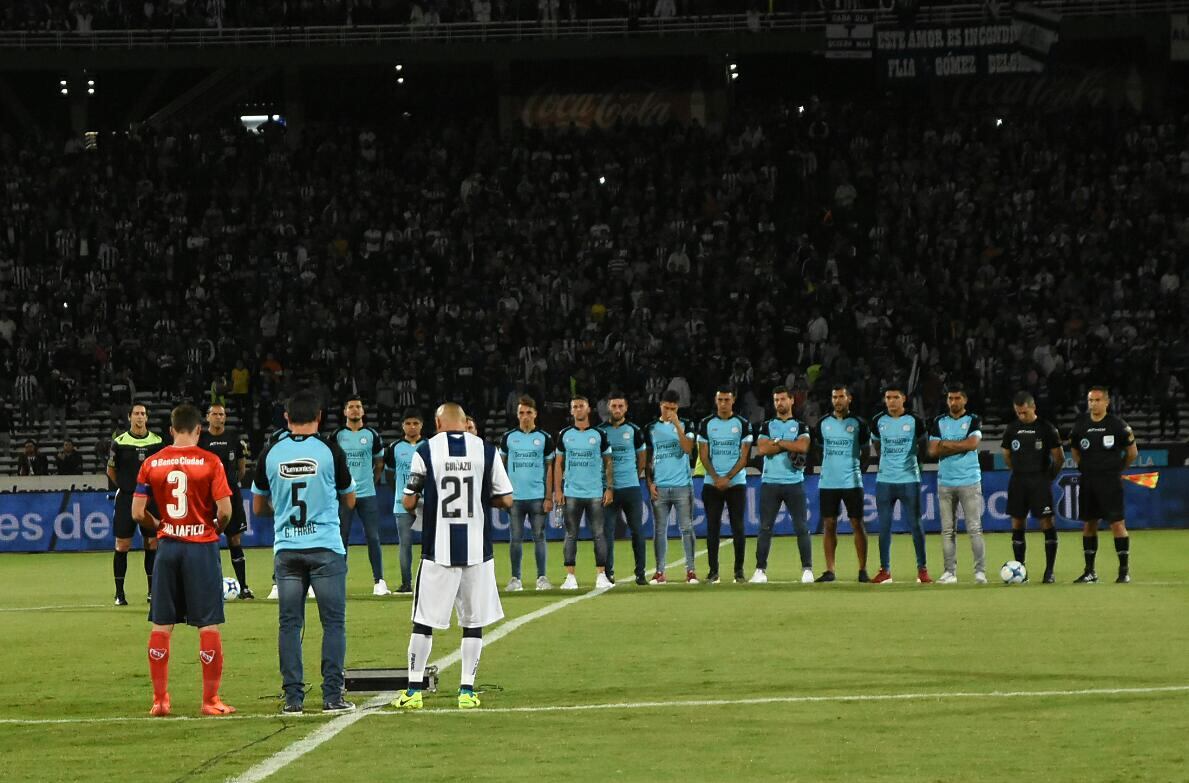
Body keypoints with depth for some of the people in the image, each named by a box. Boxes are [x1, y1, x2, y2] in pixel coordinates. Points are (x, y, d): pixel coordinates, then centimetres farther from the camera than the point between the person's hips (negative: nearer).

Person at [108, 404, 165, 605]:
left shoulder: (157, 441, 2)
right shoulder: (119, 442, -4)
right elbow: (111, 470, 8)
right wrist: (126, 487, 8)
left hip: (150, 499, 2)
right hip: (126, 498, -2)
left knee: (152, 544, 4)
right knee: (122, 545, -3)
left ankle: (152, 590, 14)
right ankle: (119, 594, 2)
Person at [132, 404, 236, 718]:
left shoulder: (151, 463, 2)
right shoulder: (210, 462, -7)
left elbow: (138, 513, 0)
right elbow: (225, 510, -11)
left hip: (168, 546, 3)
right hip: (202, 547, -3)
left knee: (161, 625, 9)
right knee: (209, 624, 2)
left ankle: (159, 700, 11)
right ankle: (211, 700, 3)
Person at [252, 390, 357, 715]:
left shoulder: (270, 454, 2)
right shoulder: (330, 451, -4)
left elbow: (258, 507, 13)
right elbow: (349, 501, 10)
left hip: (286, 550, 2)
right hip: (326, 548, -2)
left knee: (290, 624, 6)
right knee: (334, 622, 3)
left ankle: (293, 698, 4)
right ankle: (332, 696, 0)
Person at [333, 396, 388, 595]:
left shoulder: (372, 435, 5)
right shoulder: (337, 436, 3)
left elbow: (379, 463, 18)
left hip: (367, 494, 0)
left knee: (373, 537, -3)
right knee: (341, 538, 2)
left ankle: (379, 581, 0)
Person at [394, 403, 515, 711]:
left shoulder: (427, 451, -4)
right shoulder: (486, 450, 0)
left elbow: (408, 503, -2)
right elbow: (505, 500, 3)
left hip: (438, 550, -1)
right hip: (476, 550, 1)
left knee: (424, 620, 7)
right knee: (473, 621, 9)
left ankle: (414, 690, 7)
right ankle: (467, 690, 7)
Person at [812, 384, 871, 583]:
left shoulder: (858, 424, 0)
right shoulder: (823, 423, 8)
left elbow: (866, 451, 8)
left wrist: (858, 469, 3)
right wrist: (829, 468, 13)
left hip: (852, 482, -3)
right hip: (827, 483, 3)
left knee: (857, 524, -2)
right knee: (829, 525, 2)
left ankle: (863, 570, 2)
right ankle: (829, 570, 6)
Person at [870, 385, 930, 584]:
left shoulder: (914, 422, -3)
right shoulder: (878, 422, 5)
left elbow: (923, 444, 11)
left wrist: (911, 459, 8)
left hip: (909, 480, -3)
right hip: (884, 480, 3)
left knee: (916, 525, -2)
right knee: (884, 527, 3)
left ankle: (922, 569, 4)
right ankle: (885, 570, 10)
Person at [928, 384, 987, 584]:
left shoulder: (973, 421, 4)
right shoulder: (939, 422, 12)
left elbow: (972, 443, -13)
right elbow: (933, 450, 2)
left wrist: (946, 444, -5)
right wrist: (960, 446, -6)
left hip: (970, 482, -3)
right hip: (945, 482, 3)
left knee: (975, 528, -7)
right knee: (948, 530, 2)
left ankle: (980, 571, -6)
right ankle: (949, 572, 5)